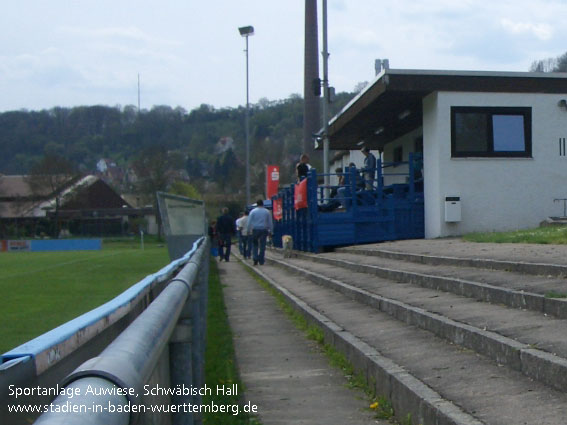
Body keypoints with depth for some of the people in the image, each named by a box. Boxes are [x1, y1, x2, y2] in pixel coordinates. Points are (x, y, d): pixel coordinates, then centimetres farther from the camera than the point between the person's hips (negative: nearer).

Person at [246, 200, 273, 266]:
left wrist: (248, 230, 5)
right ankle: (261, 261, 3)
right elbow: (270, 222, 9)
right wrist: (270, 231, 16)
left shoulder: (253, 211, 0)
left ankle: (255, 259, -5)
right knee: (262, 246, 3)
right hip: (264, 230, 1)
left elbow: (249, 222, -1)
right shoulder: (267, 212, 5)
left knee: (255, 245, 11)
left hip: (255, 230, -1)